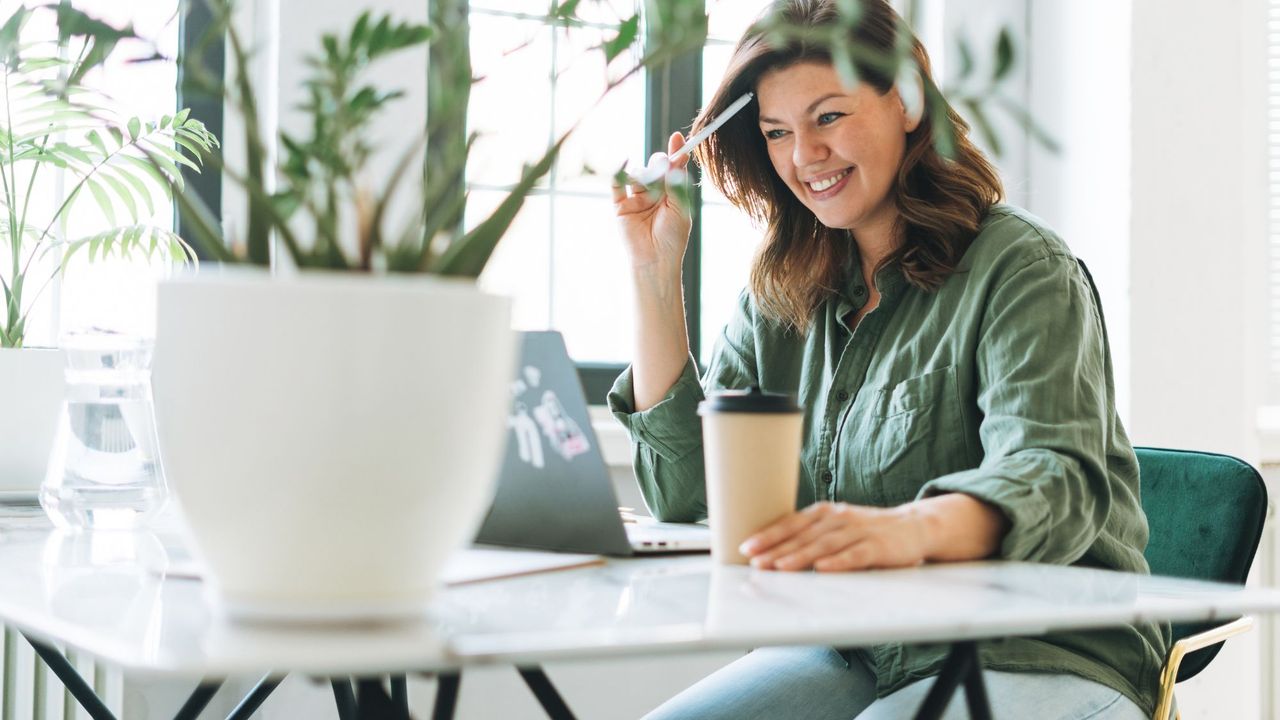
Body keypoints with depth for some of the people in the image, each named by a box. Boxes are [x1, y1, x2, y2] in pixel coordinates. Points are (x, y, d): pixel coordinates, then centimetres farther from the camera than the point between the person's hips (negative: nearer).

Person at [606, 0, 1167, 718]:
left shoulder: (1022, 267, -7)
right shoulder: (781, 296, 10)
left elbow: (1052, 481, -23)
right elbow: (684, 493, 3)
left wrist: (909, 528, -46)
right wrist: (655, 273, -2)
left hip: (1038, 656, -4)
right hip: (851, 653, 5)